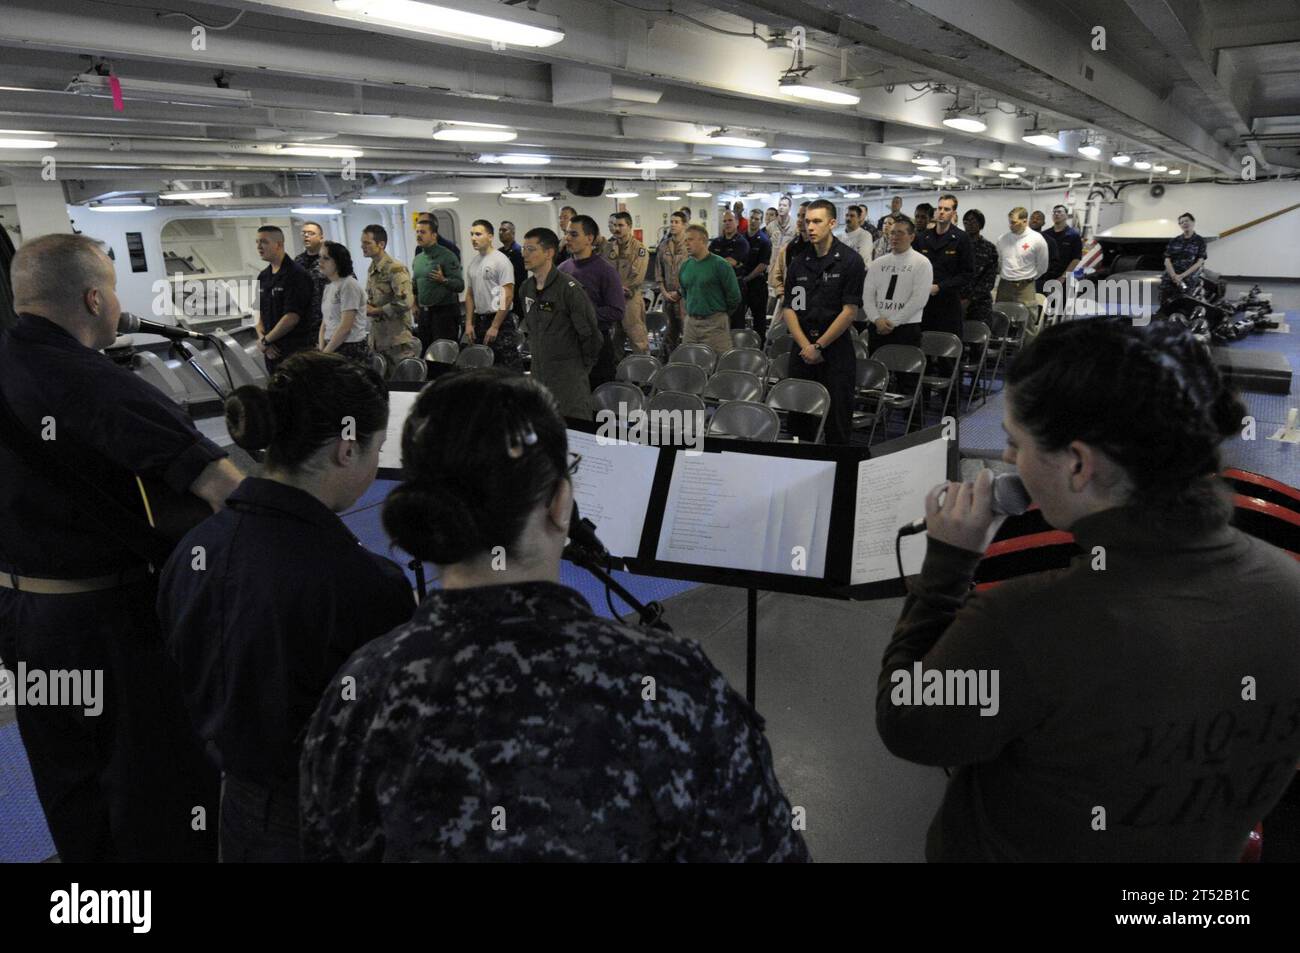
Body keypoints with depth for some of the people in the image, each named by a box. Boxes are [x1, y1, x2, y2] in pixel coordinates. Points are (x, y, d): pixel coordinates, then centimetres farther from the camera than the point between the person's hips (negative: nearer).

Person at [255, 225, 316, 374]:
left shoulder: (297, 275, -11)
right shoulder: (263, 276, 14)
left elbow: (292, 317, -17)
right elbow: (259, 313, 17)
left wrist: (265, 340, -9)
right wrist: (262, 338, -2)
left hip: (297, 351, -7)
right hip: (272, 351, 8)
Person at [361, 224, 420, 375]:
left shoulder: (395, 269, -14)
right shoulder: (371, 269, 13)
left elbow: (405, 302, -24)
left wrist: (375, 311, -14)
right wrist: (366, 307, 4)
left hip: (398, 341, -8)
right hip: (377, 339, 8)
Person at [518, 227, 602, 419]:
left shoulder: (569, 288, -16)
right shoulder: (526, 288, 7)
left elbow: (591, 335, -14)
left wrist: (583, 367, -5)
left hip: (569, 375, -7)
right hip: (538, 373, 7)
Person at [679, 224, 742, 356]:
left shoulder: (720, 265, -9)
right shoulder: (685, 266, 9)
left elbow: (734, 296, -7)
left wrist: (721, 313, 5)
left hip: (715, 324, -6)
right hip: (690, 323, 6)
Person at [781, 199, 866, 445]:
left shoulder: (850, 260, -5)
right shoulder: (798, 261, 8)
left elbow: (849, 311, -10)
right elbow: (790, 309, 6)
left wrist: (819, 346, -10)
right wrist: (805, 346, -7)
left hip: (836, 348, -4)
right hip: (802, 349, 4)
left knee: (837, 420, -1)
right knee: (798, 416, 6)